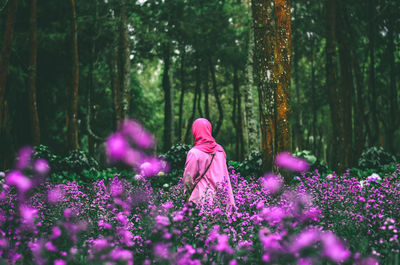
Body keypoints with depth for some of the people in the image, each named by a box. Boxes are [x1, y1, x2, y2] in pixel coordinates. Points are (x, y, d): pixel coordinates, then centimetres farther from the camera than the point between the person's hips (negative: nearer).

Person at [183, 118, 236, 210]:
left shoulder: (194, 153, -10)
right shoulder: (220, 150, 6)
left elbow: (188, 179, -4)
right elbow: (225, 176, 10)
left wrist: (187, 195, 11)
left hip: (201, 199, -5)